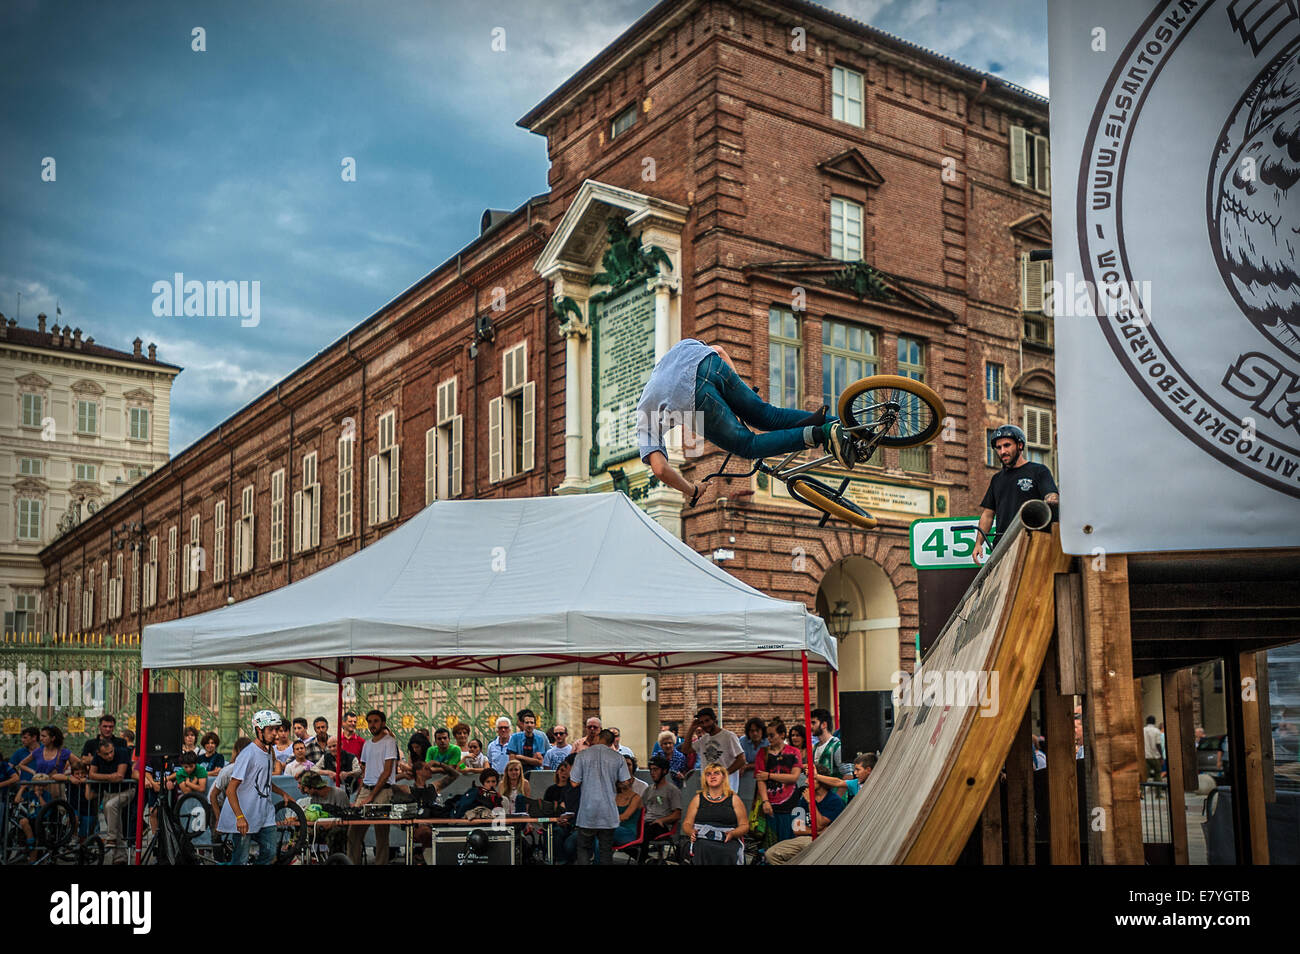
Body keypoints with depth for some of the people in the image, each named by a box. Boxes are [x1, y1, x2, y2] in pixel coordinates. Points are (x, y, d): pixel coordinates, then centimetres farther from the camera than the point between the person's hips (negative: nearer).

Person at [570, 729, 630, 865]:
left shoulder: (582, 755, -2)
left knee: (584, 849, 8)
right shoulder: (618, 757, 1)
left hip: (588, 811, -1)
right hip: (608, 812, 1)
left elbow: (575, 782, -4)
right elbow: (625, 782, 2)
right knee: (606, 850, 9)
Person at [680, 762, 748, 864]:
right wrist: (691, 832, -6)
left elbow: (744, 825, 11)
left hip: (728, 841, -1)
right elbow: (686, 824, 18)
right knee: (703, 852, -35)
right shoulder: (698, 799, 19)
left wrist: (732, 833, -10)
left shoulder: (734, 799, 15)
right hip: (702, 839, 1)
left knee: (727, 854, -35)